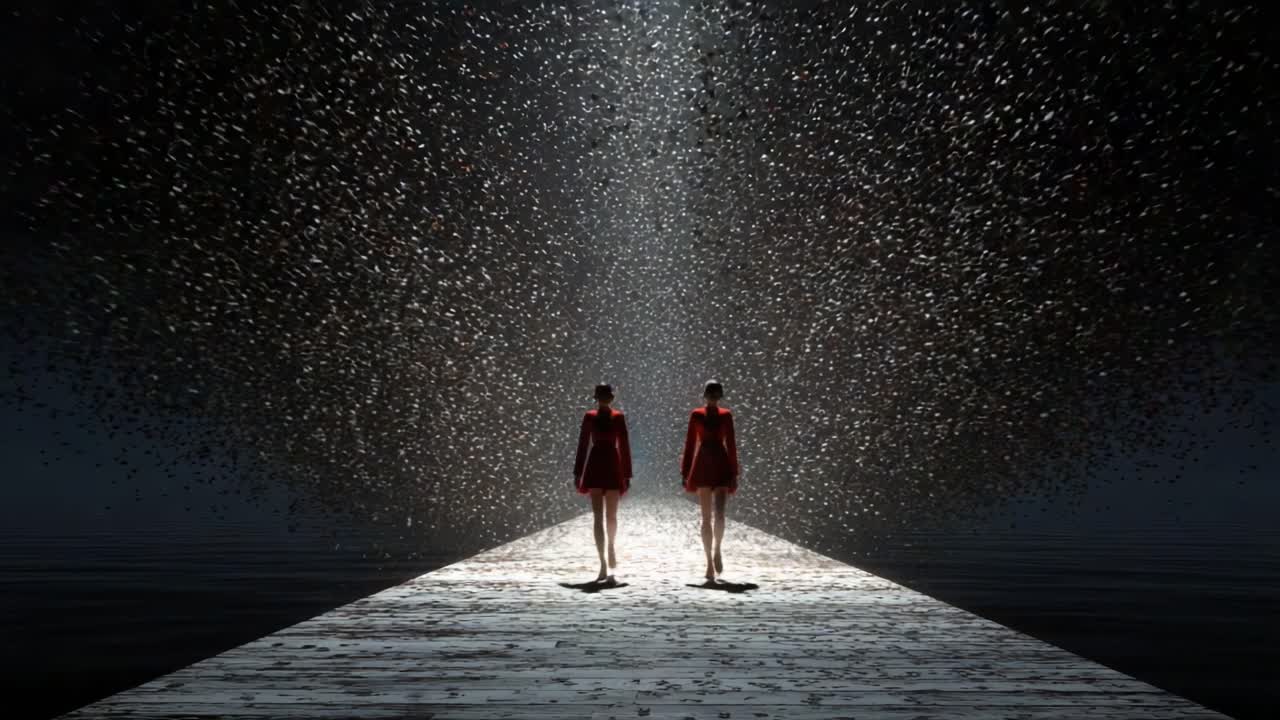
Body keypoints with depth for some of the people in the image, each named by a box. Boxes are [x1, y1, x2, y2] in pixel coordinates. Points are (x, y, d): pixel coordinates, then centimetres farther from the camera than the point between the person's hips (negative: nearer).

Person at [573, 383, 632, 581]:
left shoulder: (618, 417, 4)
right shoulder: (589, 417, 5)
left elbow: (624, 446, 5)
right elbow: (583, 445, 6)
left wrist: (627, 474, 3)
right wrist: (578, 473, 4)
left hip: (613, 467, 0)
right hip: (595, 467, 0)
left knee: (611, 516, 6)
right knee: (599, 517, -5)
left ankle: (611, 546, 37)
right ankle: (603, 564, -5)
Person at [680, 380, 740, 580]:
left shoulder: (726, 415, 7)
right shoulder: (696, 415, 6)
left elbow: (731, 445, 6)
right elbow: (690, 444, 6)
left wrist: (734, 474, 2)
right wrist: (685, 473, 3)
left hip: (721, 466, 0)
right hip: (702, 467, 0)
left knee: (719, 515, -13)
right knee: (706, 517, 4)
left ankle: (717, 551, 13)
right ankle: (710, 561, 13)